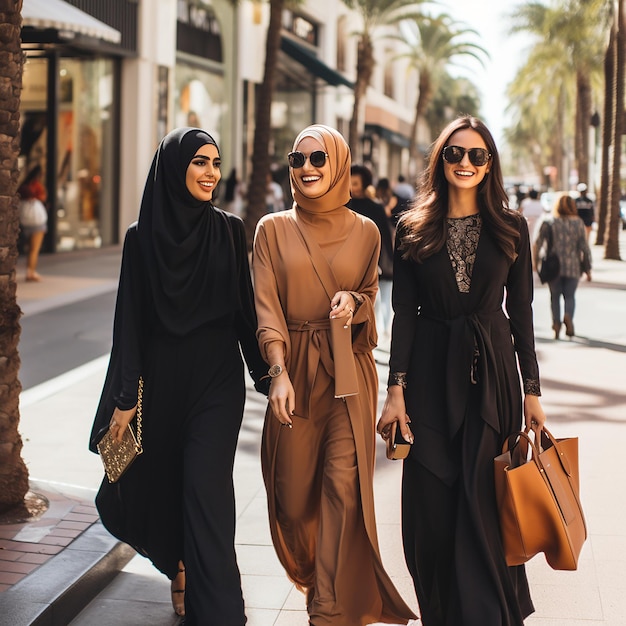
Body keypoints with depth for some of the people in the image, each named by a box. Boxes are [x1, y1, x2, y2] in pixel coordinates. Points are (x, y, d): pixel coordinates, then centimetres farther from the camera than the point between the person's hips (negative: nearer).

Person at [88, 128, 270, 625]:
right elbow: (130, 320, -2)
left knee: (206, 490, -7)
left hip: (218, 381, -1)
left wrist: (264, 373, 1)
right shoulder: (142, 236, -1)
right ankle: (181, 563, 43)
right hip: (160, 379, 1)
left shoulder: (229, 230, 1)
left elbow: (245, 306, 3)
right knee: (160, 484, 14)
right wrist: (124, 398, -5)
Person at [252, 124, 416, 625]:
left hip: (350, 369, 0)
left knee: (344, 485, -8)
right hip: (294, 369, 0)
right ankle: (309, 576, 37)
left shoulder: (365, 231, 5)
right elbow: (267, 307, -3)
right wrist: (279, 372, -17)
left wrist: (352, 302, -9)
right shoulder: (273, 228, 4)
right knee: (294, 488, 6)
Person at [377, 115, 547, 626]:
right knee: (431, 506, 3)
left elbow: (521, 312, 5)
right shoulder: (413, 229, 3)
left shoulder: (511, 228, 4)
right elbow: (404, 313, 2)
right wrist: (396, 390, -5)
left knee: (484, 502, -2)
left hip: (492, 372, 0)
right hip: (431, 373, 1)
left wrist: (532, 391, 1)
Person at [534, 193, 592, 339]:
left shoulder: (549, 223, -3)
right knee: (570, 296, 10)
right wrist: (588, 268, 4)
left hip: (554, 266, 0)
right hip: (573, 266, 0)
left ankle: (556, 322, 0)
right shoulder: (578, 223, -2)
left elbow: (538, 243, -5)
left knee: (555, 296, 13)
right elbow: (584, 247, -2)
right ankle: (568, 316, -17)